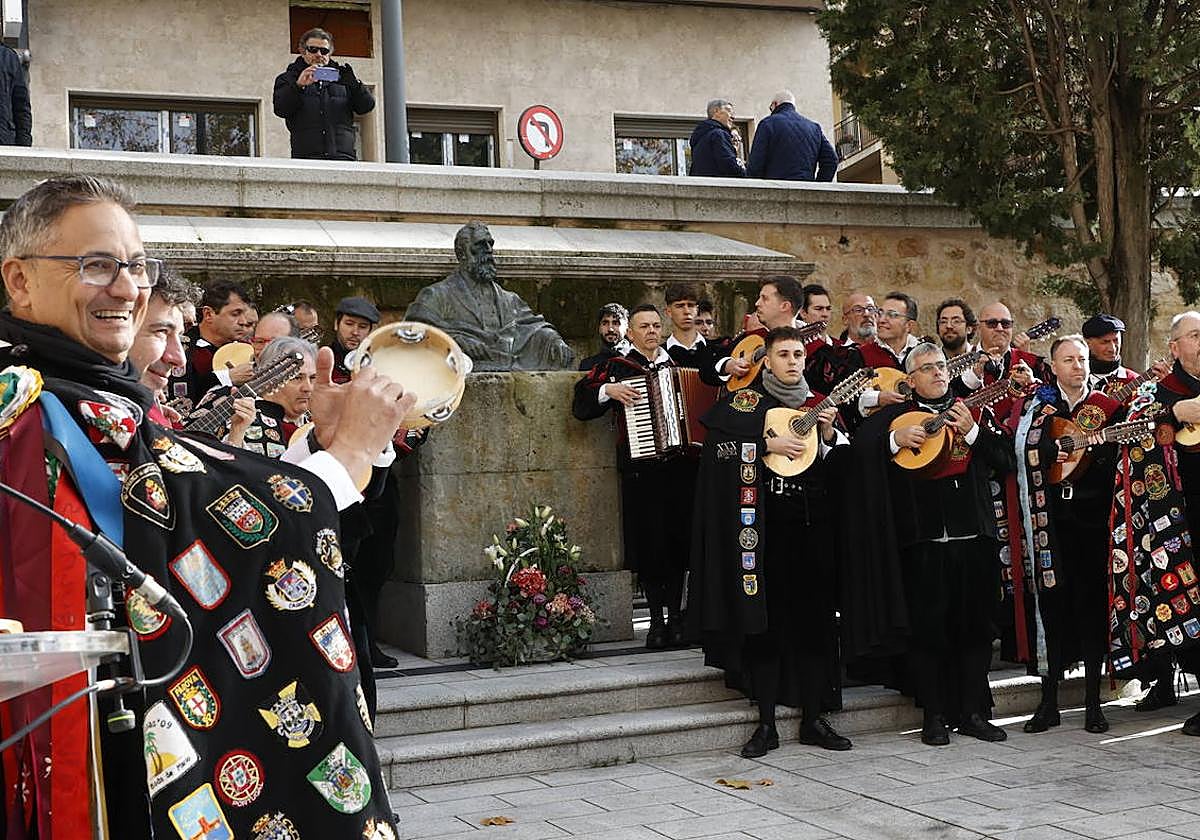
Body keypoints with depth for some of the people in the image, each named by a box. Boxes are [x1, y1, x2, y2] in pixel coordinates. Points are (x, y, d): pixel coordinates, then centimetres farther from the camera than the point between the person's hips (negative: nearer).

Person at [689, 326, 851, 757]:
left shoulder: (819, 405, 16)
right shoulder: (745, 401, 4)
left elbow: (843, 468, 14)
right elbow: (716, 442, -11)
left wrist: (829, 435, -3)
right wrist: (768, 443, -15)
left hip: (811, 524, 4)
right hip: (764, 525, -3)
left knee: (813, 619, 3)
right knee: (764, 620, -3)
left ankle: (813, 719, 12)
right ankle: (766, 724, 4)